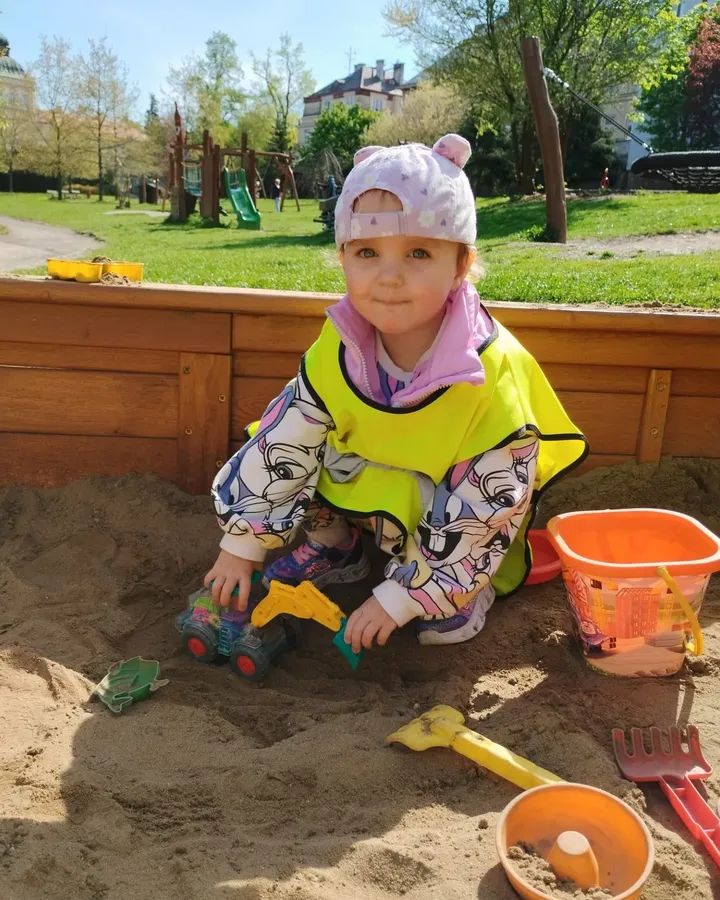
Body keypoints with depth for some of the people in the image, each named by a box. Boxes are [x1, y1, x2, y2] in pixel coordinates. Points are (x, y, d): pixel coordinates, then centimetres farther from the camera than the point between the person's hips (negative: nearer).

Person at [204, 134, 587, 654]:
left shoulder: (494, 380, -33)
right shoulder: (337, 350, -18)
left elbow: (482, 513, -27)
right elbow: (282, 444, -9)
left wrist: (399, 598, -24)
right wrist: (242, 544, -5)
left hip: (452, 500, -4)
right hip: (362, 485, 5)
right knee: (281, 453, -12)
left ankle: (459, 591, -2)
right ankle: (334, 546, 13)